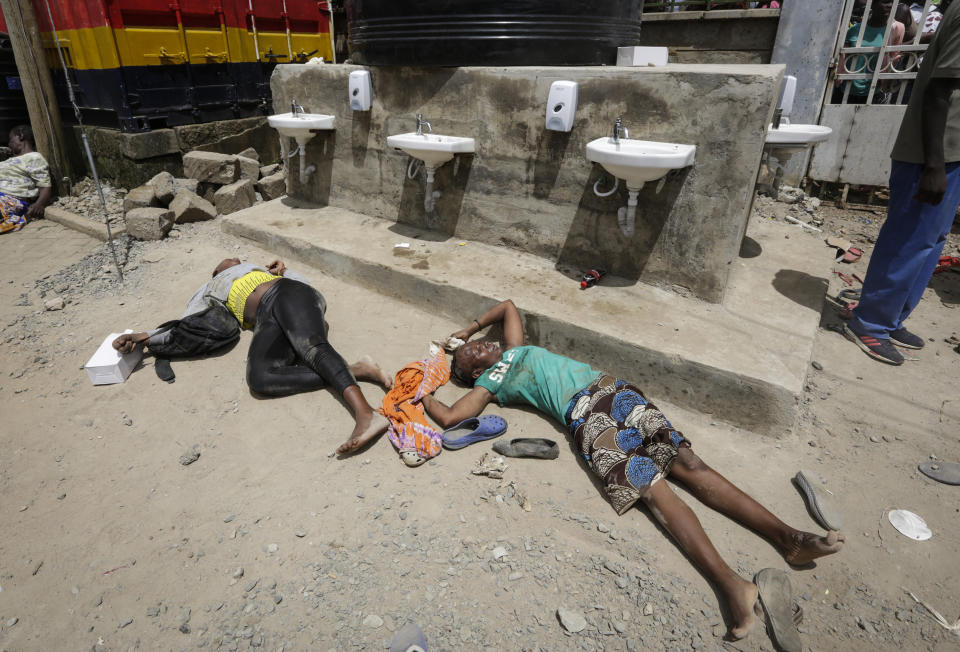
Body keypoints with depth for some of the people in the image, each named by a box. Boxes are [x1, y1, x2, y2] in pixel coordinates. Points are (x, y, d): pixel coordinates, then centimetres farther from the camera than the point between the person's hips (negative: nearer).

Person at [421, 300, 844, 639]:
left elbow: (509, 304, 45)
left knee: (689, 464, -8)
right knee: (653, 488, -23)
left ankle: (786, 537, -14)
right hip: (584, 415, -5)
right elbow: (448, 417, 3)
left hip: (610, 389, 6)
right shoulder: (487, 384, 11)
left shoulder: (512, 349, 29)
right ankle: (730, 584, -33)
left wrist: (469, 328, 46)